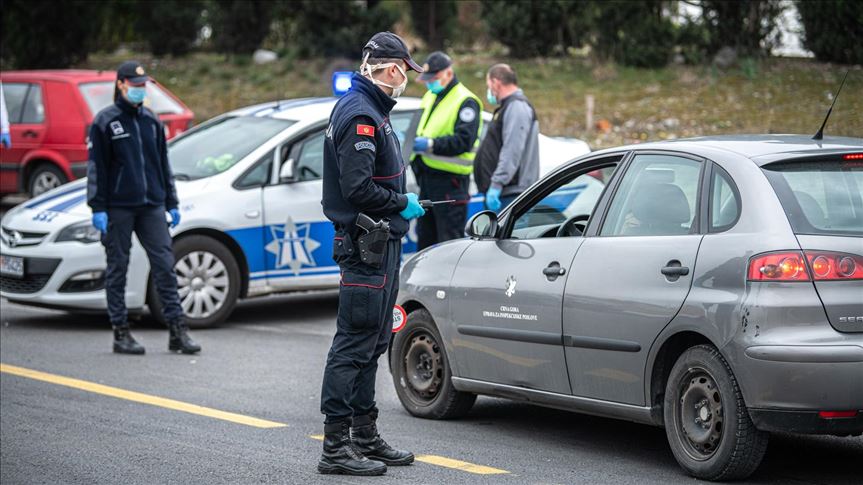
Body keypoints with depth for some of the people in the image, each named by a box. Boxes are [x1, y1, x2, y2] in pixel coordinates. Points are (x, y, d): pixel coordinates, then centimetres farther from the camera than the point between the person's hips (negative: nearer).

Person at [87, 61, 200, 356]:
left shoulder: (152, 121, 15)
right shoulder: (105, 122, 0)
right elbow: (96, 168, -3)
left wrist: (171, 204, 17)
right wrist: (98, 207, -10)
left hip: (152, 206, 4)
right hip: (118, 207, -4)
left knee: (164, 265, -3)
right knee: (117, 269, 1)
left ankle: (177, 331, -3)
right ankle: (120, 333, 7)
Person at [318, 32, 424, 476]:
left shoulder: (370, 110, 17)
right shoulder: (361, 115, -16)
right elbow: (358, 186, -24)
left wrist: (401, 202, 10)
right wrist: (402, 204, -12)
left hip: (379, 244, 11)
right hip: (366, 244, -11)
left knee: (371, 344, 15)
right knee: (354, 343, -8)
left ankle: (365, 437, 23)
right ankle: (336, 447, -6)